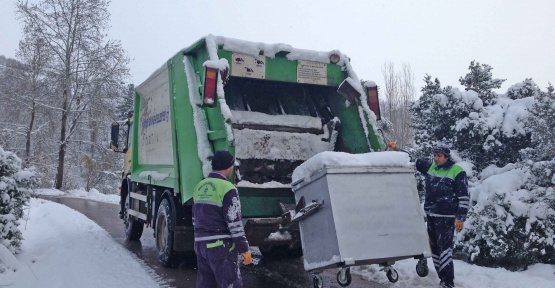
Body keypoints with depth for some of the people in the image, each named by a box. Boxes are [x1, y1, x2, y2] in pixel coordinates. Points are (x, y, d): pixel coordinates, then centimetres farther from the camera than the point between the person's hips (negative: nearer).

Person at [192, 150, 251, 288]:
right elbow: (234, 223, -16)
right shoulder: (227, 188, -14)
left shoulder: (200, 187, 11)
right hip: (221, 246, -8)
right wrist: (245, 249, -9)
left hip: (201, 244, 8)